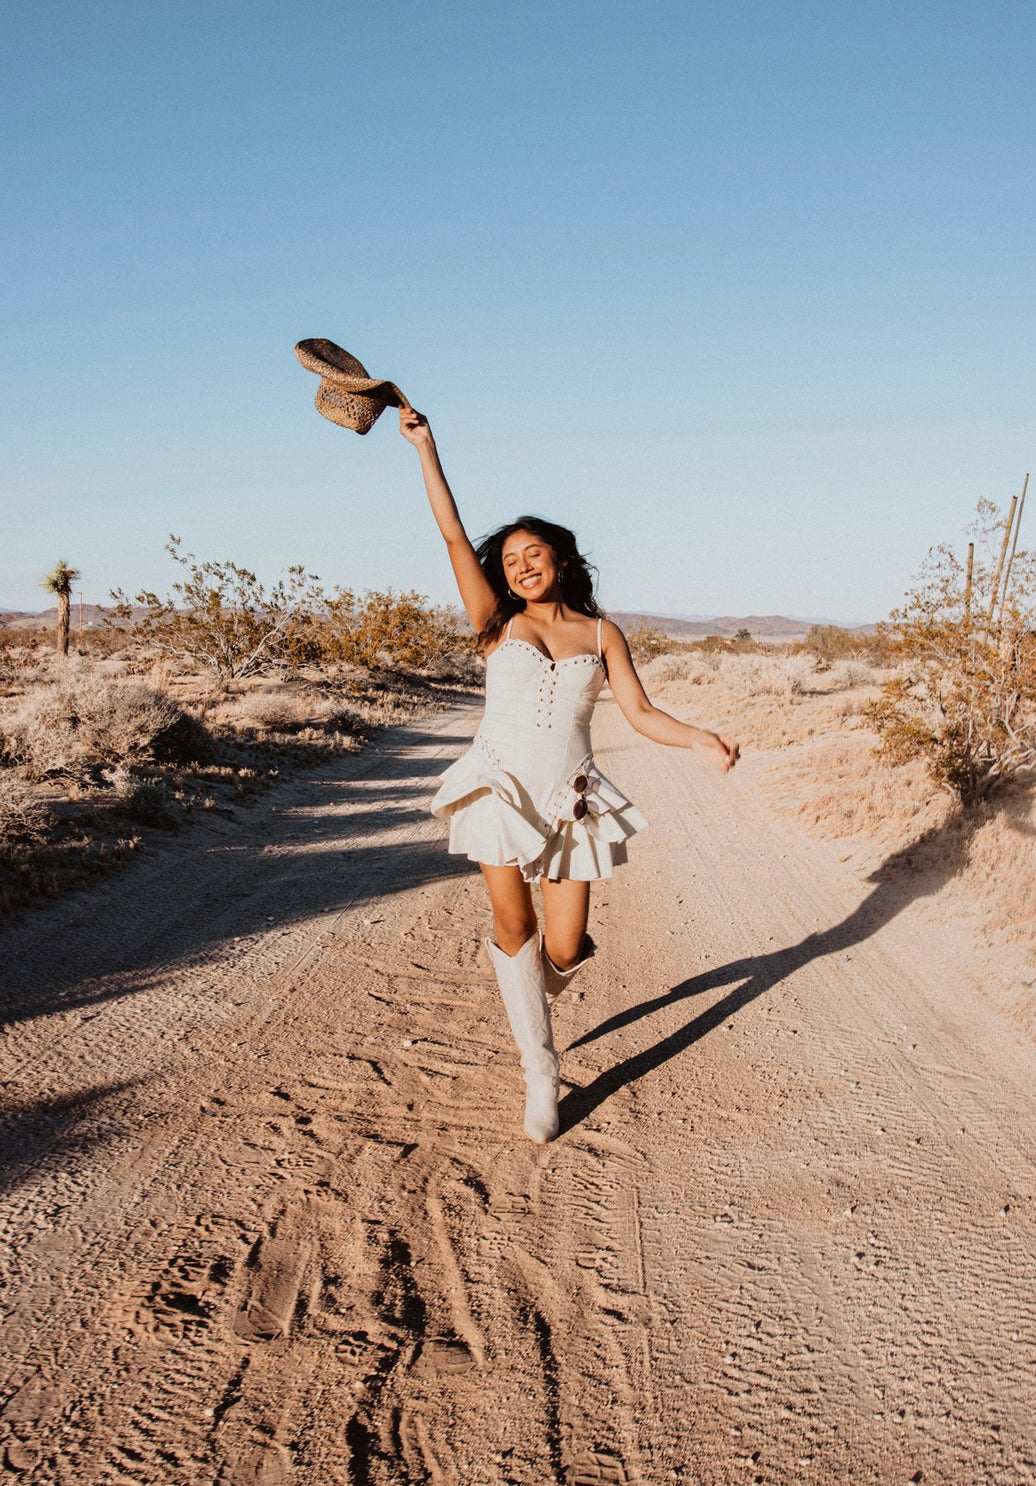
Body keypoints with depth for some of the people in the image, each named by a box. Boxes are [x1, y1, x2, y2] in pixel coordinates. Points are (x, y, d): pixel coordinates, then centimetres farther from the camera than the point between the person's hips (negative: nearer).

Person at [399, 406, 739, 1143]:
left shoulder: (602, 633, 6)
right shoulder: (497, 624, 4)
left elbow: (640, 711, 1)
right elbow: (453, 533, -1)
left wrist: (698, 738, -18)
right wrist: (425, 445, -4)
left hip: (571, 799, 1)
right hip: (502, 789, 0)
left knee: (565, 950, 0)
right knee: (514, 925, -4)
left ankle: (534, 988, 40)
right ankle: (541, 1074, 12)